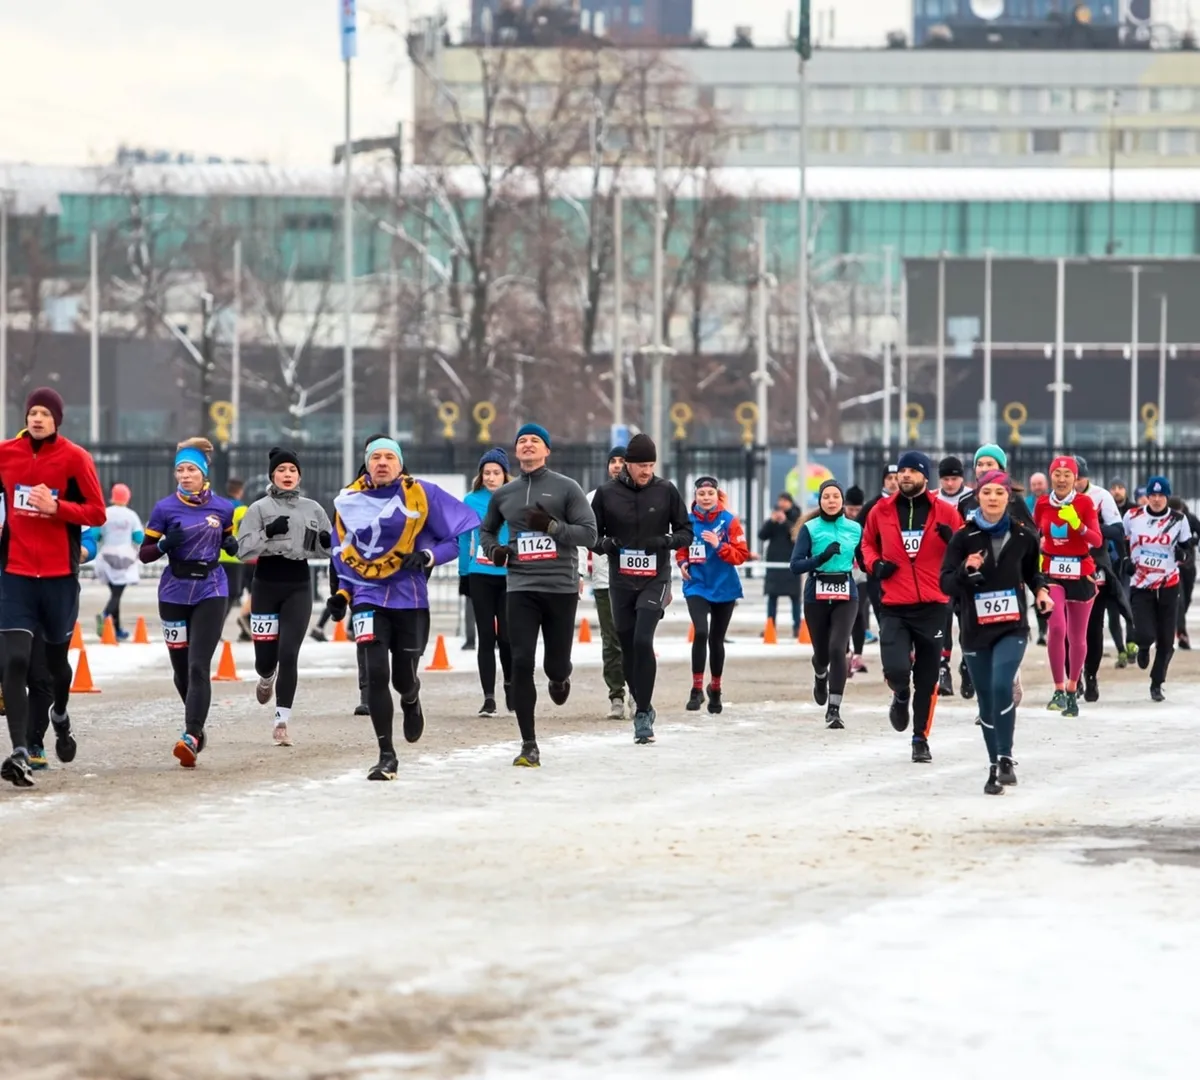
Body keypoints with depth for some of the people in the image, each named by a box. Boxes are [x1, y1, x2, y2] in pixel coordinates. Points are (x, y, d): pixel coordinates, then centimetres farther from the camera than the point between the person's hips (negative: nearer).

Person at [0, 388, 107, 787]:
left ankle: (60, 715, 50)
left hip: (60, 574, -1)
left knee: (56, 657, 16)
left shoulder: (74, 458, -5)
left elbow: (97, 513, -6)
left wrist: (56, 507, -19)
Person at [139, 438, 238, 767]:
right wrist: (165, 545, -20)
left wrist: (233, 545, -4)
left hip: (211, 592, -1)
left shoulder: (222, 508, 3)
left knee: (199, 666, -14)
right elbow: (145, 553, 0)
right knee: (181, 670, 9)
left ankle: (191, 737, -22)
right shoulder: (165, 508, -2)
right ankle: (197, 726, 33)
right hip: (175, 594, 1)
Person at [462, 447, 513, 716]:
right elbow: (464, 539, 8)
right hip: (480, 575, 1)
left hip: (510, 575, -1)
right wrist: (464, 574, 8)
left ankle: (510, 686, 24)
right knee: (486, 636, 1)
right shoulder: (472, 501, 2)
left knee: (506, 634, -2)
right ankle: (489, 697, 3)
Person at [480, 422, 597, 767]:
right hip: (521, 587, 2)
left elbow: (589, 533, -4)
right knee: (521, 664, -9)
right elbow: (486, 529, 27)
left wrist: (552, 526, -17)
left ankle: (560, 678, 45)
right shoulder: (504, 494, 10)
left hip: (562, 587, -2)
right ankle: (529, 746, -5)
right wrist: (493, 549, 5)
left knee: (555, 665, 4)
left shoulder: (566, 488, 0)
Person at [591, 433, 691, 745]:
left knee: (643, 641, -18)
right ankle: (643, 706, 27)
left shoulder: (666, 491, -1)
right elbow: (590, 533, 8)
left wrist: (666, 541, -14)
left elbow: (686, 531, 6)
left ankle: (643, 713, -13)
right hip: (620, 582, 2)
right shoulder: (607, 493, 0)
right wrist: (604, 543, -14)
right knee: (628, 647, 8)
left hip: (655, 579, -2)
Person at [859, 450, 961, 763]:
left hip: (933, 607, 0)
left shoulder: (945, 512, 1)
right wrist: (874, 563, -1)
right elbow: (868, 542, 19)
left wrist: (953, 540, -15)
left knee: (927, 679, 5)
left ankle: (921, 739, 21)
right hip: (894, 607, 0)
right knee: (896, 669, -16)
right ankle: (901, 697, 20)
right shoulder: (881, 511, 3)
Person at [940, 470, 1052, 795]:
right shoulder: (963, 538, -3)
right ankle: (995, 767, 21)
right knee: (987, 701, 7)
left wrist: (1041, 590, -1)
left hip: (1012, 628, -1)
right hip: (976, 630, 1)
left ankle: (1005, 759, -16)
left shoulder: (1023, 536, 1)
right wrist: (966, 570, -24)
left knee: (1001, 686, -23)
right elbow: (946, 585, -5)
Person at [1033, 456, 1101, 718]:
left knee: (1077, 635, 10)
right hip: (1052, 571, 0)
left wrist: (1077, 525, -29)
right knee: (1057, 628, -20)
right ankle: (1059, 690, -11)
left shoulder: (1085, 503, -5)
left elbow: (1097, 540, -14)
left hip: (1081, 573, 0)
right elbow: (1033, 535, 19)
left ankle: (1072, 691, 26)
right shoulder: (1042, 504, 1)